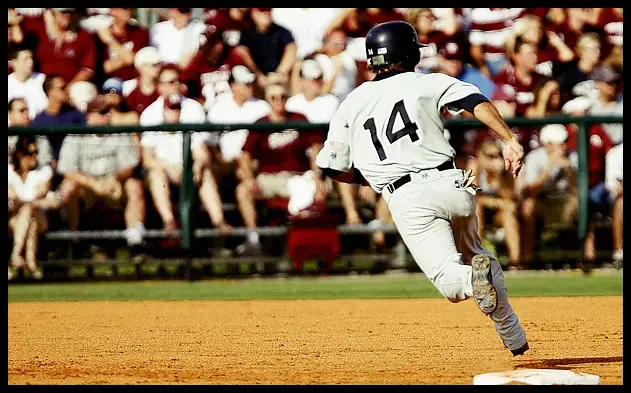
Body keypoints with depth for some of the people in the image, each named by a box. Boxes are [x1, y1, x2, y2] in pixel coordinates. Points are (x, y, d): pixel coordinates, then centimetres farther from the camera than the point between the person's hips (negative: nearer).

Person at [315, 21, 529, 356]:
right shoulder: (426, 83, 10)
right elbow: (477, 102, -6)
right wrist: (509, 141, -12)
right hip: (450, 185, 1)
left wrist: (372, 176, 30)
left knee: (451, 282, -4)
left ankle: (475, 277, -40)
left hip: (407, 200, -1)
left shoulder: (351, 104, 14)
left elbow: (333, 168, 14)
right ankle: (514, 338, 16)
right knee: (473, 255, 25)